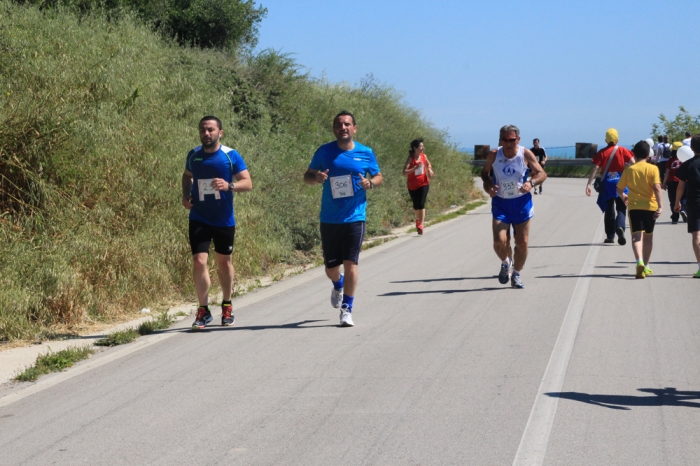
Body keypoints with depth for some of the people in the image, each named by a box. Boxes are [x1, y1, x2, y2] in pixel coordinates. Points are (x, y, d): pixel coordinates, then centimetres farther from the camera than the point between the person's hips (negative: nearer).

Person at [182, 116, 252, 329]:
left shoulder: (231, 156, -8)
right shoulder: (193, 155, 0)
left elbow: (248, 183, -9)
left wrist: (229, 186, -28)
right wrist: (186, 195, 1)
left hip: (224, 220, -1)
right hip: (199, 219, 1)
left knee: (224, 261, 13)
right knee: (199, 261, -11)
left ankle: (227, 306, 32)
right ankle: (203, 310, 0)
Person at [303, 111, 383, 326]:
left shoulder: (366, 153, 1)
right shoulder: (324, 152, 1)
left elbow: (378, 176, 14)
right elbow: (307, 176, 9)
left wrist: (370, 183, -9)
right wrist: (316, 177, -15)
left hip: (354, 218, -1)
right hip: (329, 219, 1)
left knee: (350, 263, -10)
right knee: (331, 268, 10)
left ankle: (347, 309, 0)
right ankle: (338, 286, 46)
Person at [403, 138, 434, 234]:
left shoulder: (424, 156, -4)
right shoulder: (410, 158, -17)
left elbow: (428, 164, 20)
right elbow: (405, 173, -25)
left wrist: (429, 170, -2)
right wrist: (415, 168, -35)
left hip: (423, 183, 1)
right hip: (412, 185, -1)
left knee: (421, 204, -11)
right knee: (416, 205, 14)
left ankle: (420, 225, -12)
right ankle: (418, 220, 41)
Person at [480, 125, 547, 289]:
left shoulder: (526, 154, -10)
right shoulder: (494, 155, -8)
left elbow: (542, 174, -4)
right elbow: (484, 172, 9)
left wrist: (531, 183, -25)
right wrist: (488, 185, -11)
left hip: (521, 203, 0)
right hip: (500, 203, 0)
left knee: (522, 242, 4)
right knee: (499, 241, -13)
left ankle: (516, 274, 25)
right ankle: (505, 263, 20)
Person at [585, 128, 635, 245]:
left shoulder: (602, 153, -1)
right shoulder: (623, 151, -1)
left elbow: (595, 168, -8)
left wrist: (589, 184, -10)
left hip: (606, 183, 1)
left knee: (609, 210, 13)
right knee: (621, 208, 6)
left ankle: (610, 236, 16)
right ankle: (620, 227, -23)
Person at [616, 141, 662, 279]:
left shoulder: (629, 170, 2)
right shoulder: (653, 169, -2)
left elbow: (619, 189, 8)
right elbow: (657, 187, -15)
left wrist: (623, 197, 29)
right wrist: (659, 206, -17)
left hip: (634, 206, -1)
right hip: (650, 206, 1)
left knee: (636, 236, -9)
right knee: (648, 236, 17)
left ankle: (640, 262, -33)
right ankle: (646, 266, 24)